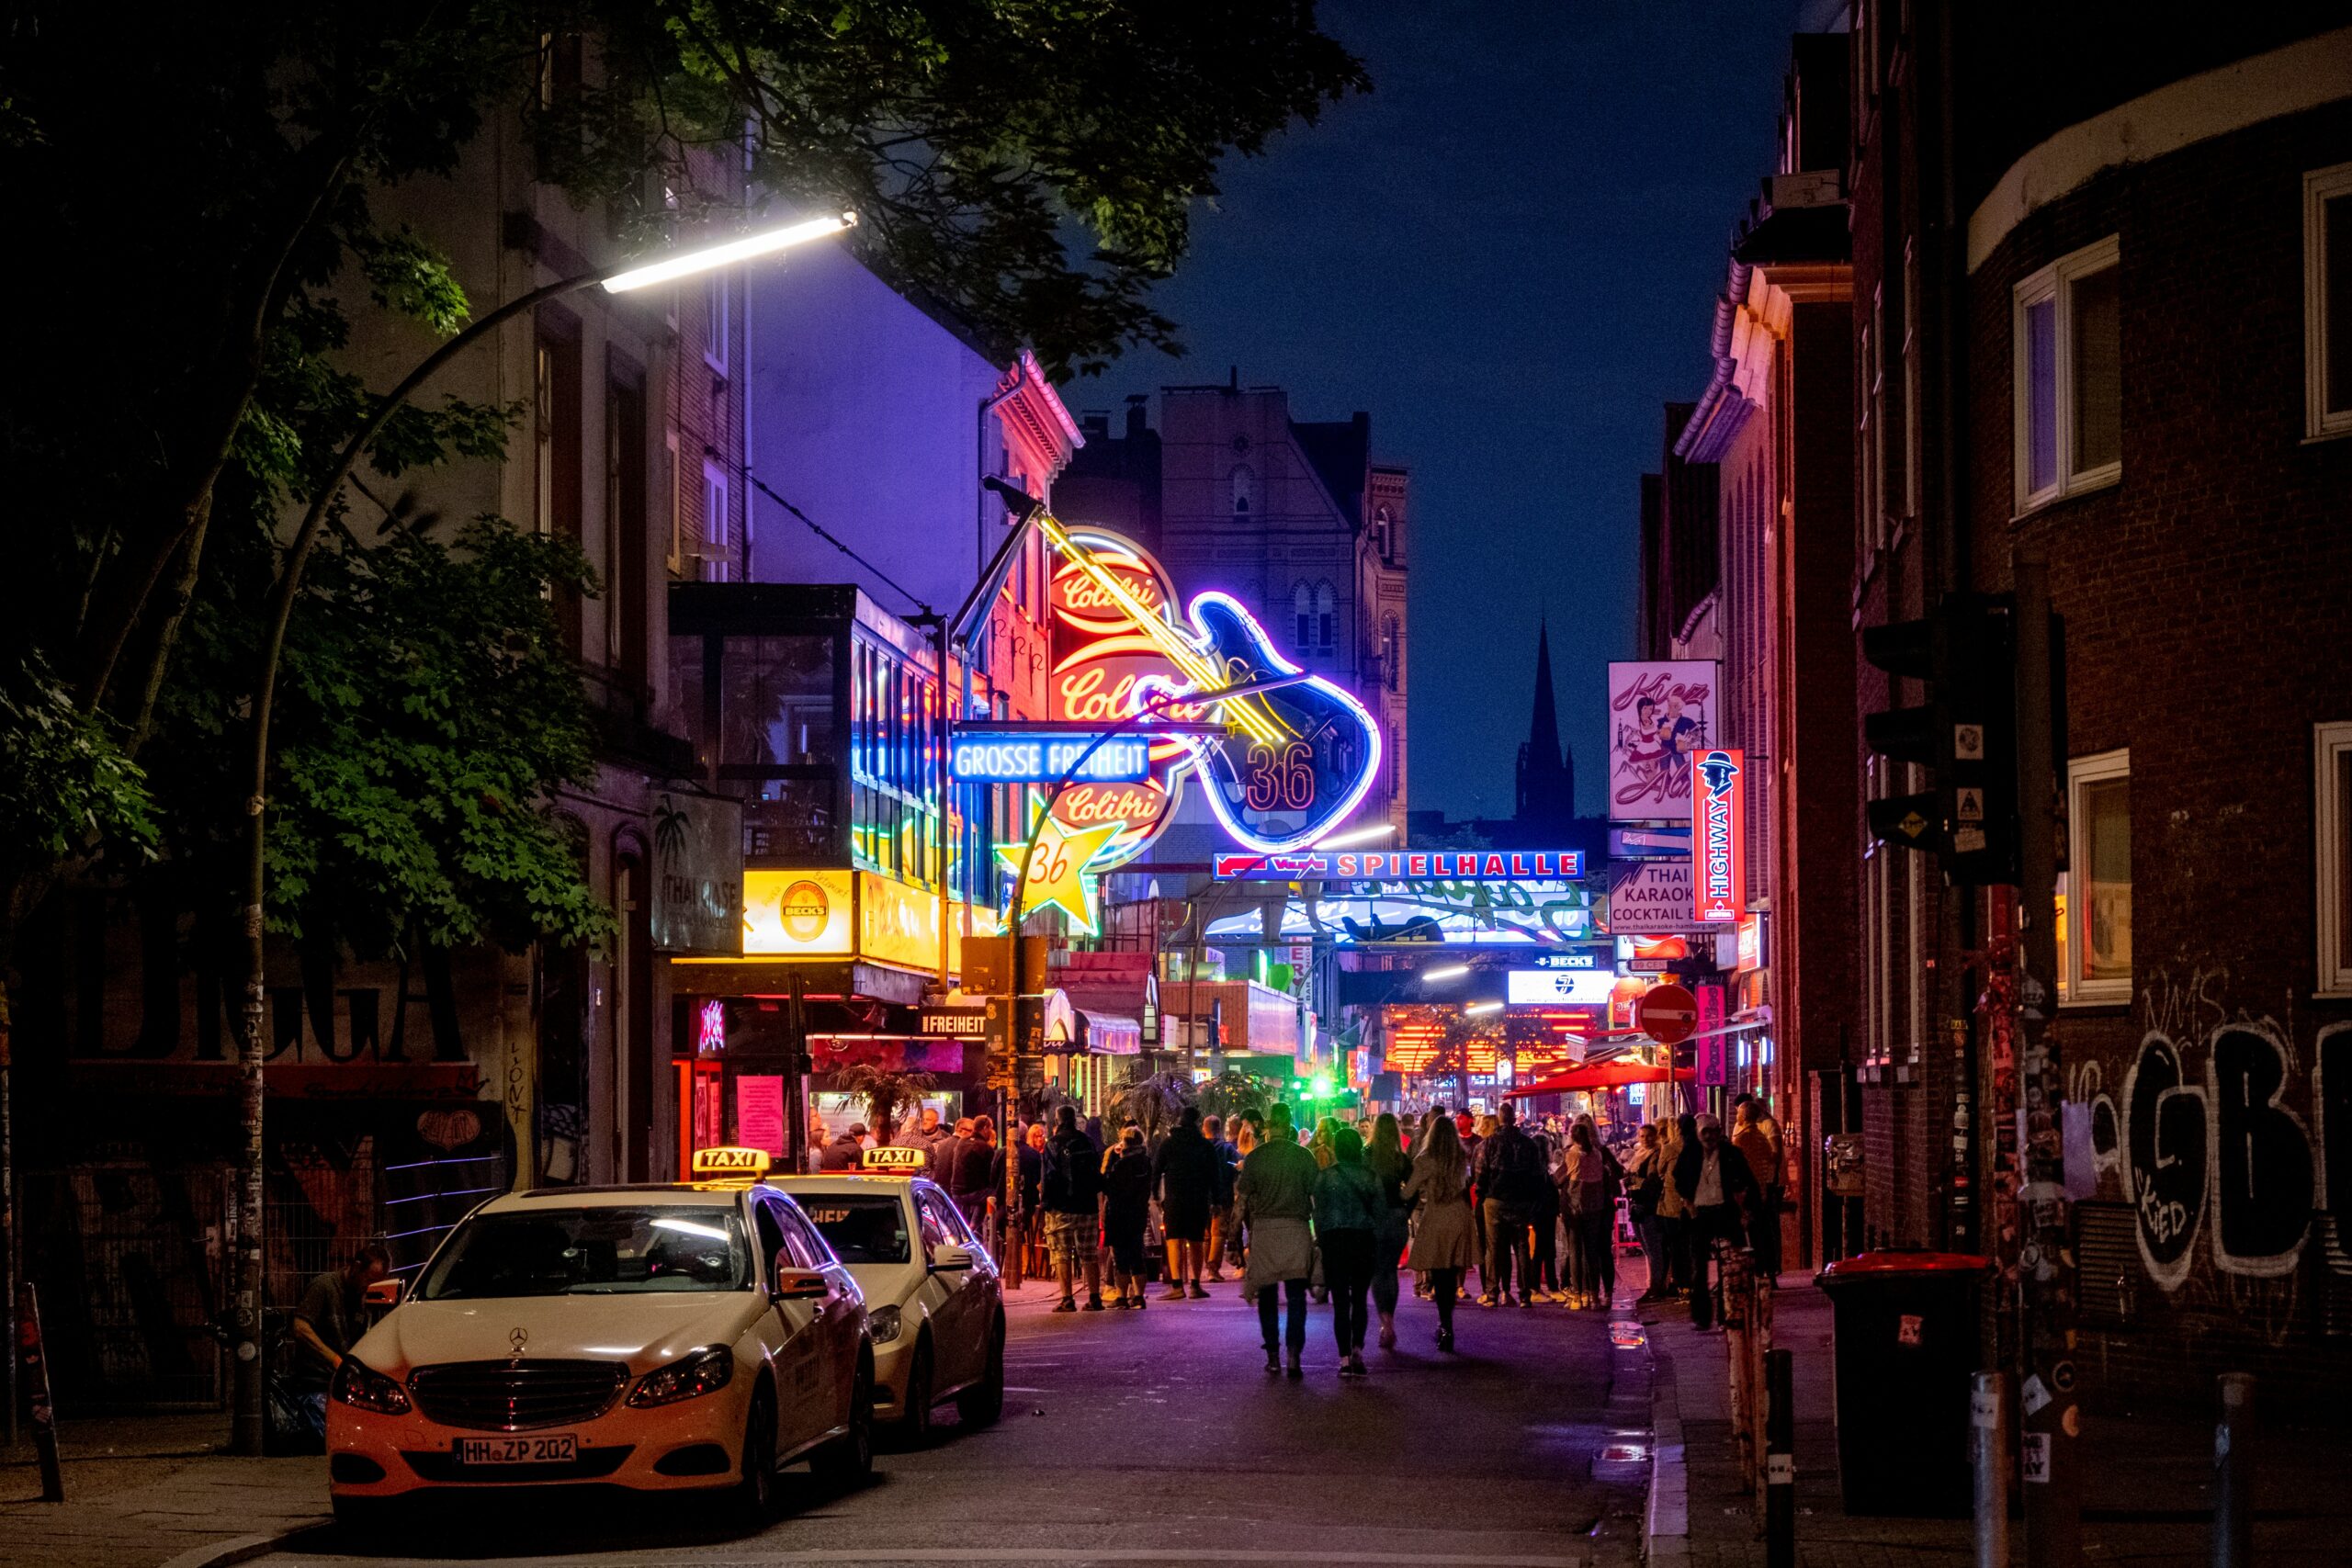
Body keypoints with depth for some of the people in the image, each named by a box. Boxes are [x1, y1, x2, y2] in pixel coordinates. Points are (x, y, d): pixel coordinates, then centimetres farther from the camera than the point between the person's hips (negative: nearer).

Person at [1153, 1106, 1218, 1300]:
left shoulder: (1168, 1145, 0)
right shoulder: (1206, 1146, 4)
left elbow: (1155, 1171, -1)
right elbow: (1214, 1176, 6)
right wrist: (1215, 1201, 10)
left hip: (1174, 1199, -2)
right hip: (1199, 1201, 2)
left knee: (1174, 1241, -5)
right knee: (1195, 1243, 10)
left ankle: (1177, 1286, -16)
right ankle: (1195, 1286, 10)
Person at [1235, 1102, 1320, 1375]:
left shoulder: (1255, 1156, -2)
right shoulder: (1304, 1156, 0)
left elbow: (1242, 1199, 0)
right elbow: (1317, 1197, 3)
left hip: (1263, 1227, 0)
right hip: (1296, 1230, 0)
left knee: (1267, 1294, 10)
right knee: (1296, 1295, 1)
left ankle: (1273, 1356, 11)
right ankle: (1294, 1353, -11)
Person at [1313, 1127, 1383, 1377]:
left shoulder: (1326, 1176, -4)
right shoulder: (1371, 1176, 2)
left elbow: (1319, 1212, -2)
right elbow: (1380, 1209, 4)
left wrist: (1320, 1239, 7)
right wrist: (1375, 1240, 11)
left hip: (1334, 1239, -2)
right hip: (1364, 1240, 2)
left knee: (1341, 1302, 1)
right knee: (1359, 1299, 13)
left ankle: (1345, 1359, -3)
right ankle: (1357, 1350, -2)